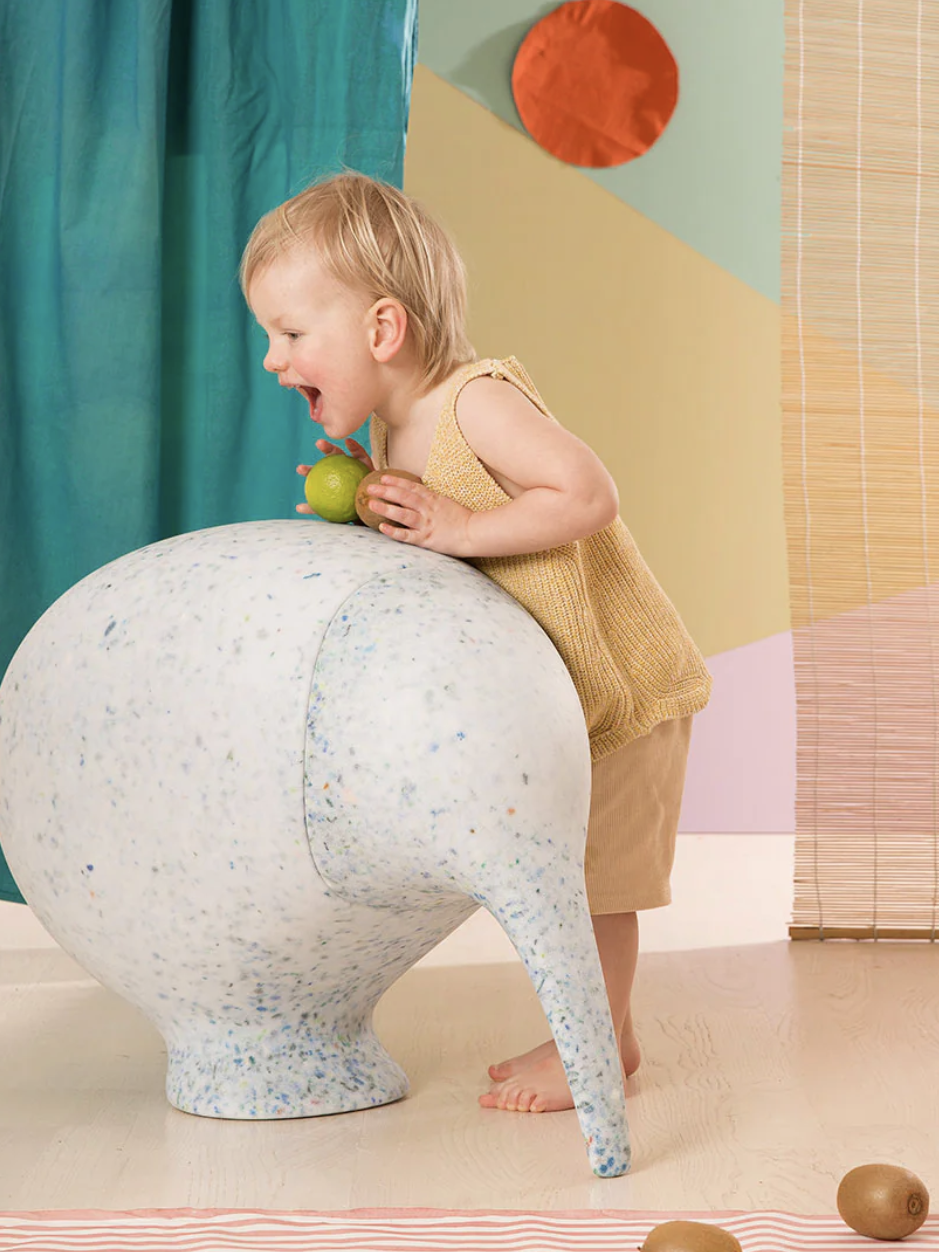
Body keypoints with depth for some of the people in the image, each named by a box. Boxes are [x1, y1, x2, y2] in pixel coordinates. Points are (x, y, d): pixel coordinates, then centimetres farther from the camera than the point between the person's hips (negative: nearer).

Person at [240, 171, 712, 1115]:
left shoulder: (478, 402, -24)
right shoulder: (392, 431, 4)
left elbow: (588, 496, -31)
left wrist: (459, 530, -30)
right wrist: (365, 505, -7)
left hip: (620, 679, -9)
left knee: (594, 868, 1)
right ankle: (601, 1031, 31)